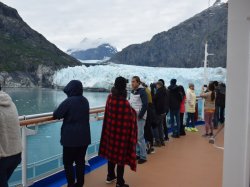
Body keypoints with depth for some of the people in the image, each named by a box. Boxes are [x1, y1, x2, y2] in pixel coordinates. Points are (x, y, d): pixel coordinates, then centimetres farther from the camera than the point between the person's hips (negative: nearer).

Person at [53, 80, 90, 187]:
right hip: (84, 137, 6)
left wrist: (63, 114, 7)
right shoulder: (85, 101, 5)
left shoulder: (68, 101, -16)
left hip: (71, 137, -6)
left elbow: (56, 115, -12)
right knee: (80, 161, 14)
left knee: (68, 163, 6)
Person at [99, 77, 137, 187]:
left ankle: (110, 176, 37)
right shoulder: (125, 103, -24)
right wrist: (133, 112, 0)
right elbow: (129, 120, -19)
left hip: (111, 130, 6)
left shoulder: (110, 98, -5)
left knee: (111, 152, 21)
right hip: (122, 132, -6)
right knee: (121, 154, 5)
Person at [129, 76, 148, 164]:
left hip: (139, 117, -8)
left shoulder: (142, 91, -12)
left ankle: (143, 156, 6)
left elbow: (145, 105, -17)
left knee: (140, 137, -6)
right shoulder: (132, 91, 11)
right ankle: (137, 153, 25)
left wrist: (140, 116, -16)